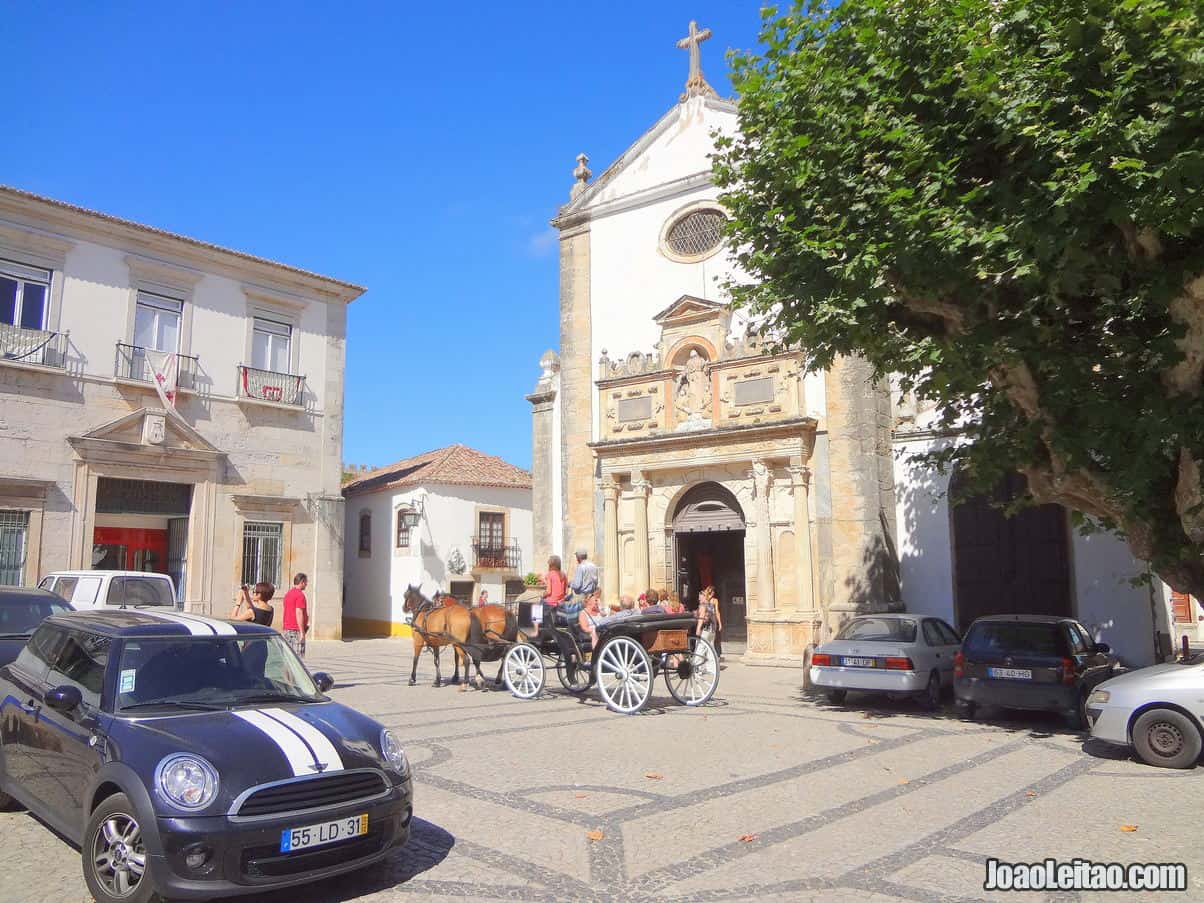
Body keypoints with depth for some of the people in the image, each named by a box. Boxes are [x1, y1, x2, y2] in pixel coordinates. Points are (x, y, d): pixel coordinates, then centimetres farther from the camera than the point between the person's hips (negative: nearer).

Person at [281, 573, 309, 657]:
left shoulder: (288, 593, 14)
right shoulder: (300, 595, -13)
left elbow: (287, 612, 17)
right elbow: (299, 613, -19)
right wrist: (302, 632, -18)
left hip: (287, 629, 9)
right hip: (296, 630, -9)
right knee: (297, 656, -6)